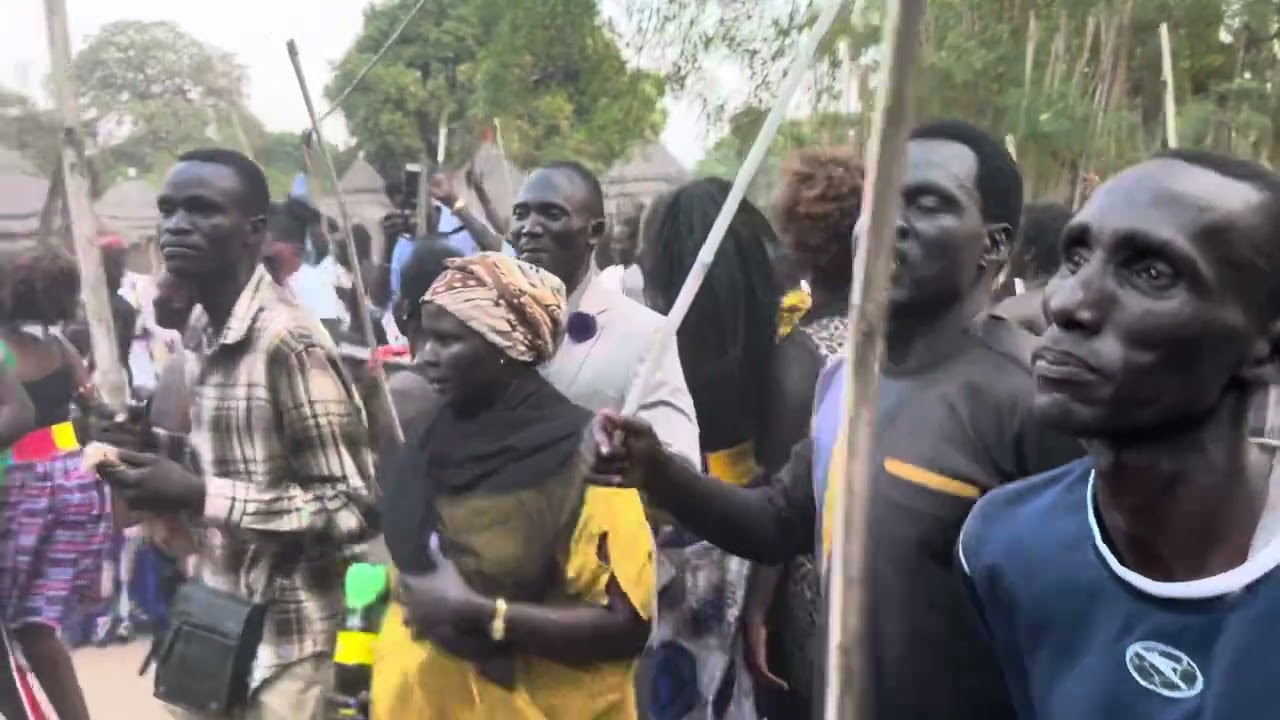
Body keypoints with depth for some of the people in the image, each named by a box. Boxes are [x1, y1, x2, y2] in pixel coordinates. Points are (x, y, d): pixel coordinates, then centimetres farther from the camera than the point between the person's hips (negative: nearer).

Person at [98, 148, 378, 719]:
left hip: (279, 635, -7)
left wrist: (198, 496, -25)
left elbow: (351, 507, -22)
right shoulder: (205, 327, 4)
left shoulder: (289, 340, -22)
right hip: (214, 618, 8)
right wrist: (170, 483, -1)